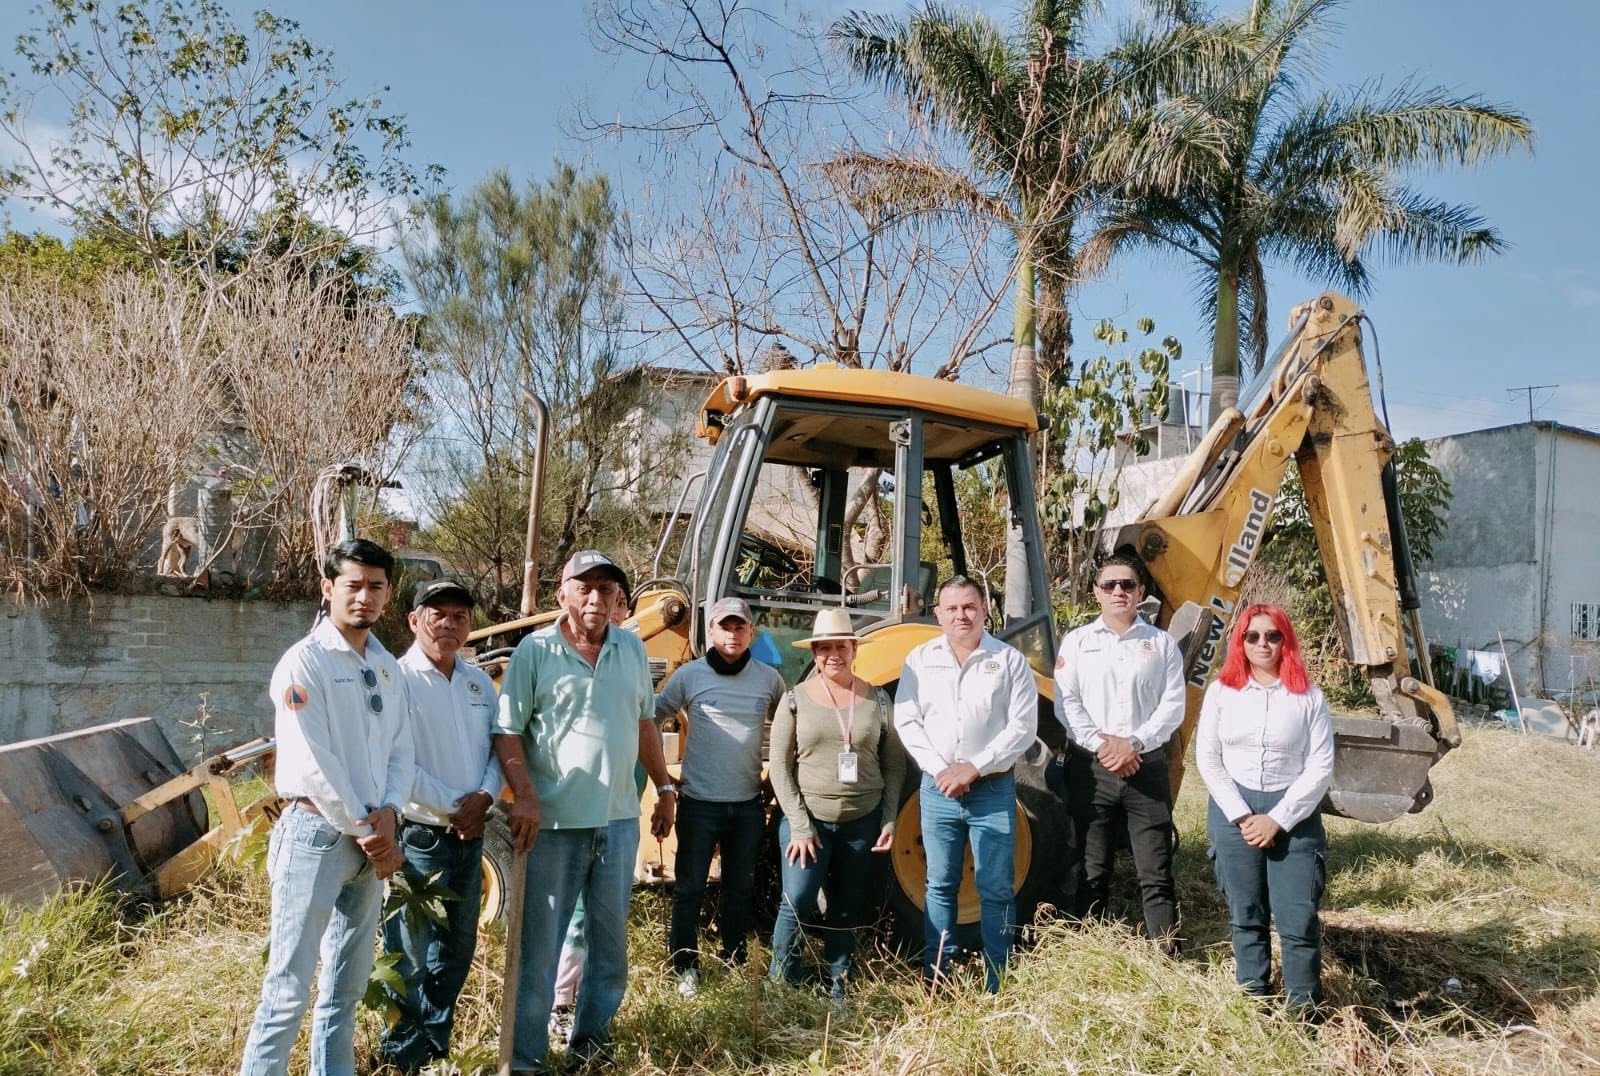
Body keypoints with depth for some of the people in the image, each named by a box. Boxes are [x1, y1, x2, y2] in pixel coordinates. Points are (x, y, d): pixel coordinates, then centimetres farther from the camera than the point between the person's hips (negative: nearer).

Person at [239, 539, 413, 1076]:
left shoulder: (389, 668, 10)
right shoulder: (304, 661, -11)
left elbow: (401, 749, 9)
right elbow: (311, 762, -16)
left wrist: (388, 814, -8)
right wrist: (362, 828, -12)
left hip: (371, 837, 7)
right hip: (317, 831, -7)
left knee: (348, 984, 15)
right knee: (289, 985, -4)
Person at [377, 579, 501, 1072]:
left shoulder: (479, 681, 9)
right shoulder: (396, 678, -12)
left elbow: (497, 745, 11)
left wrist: (485, 796, -7)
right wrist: (452, 806, -16)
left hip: (470, 836, 7)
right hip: (417, 835, -6)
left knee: (457, 949, 16)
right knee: (413, 954, 3)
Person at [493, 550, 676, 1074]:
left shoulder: (632, 649, 7)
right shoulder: (534, 651, -7)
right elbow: (506, 731, -9)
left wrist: (664, 787, 15)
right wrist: (524, 797, -19)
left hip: (618, 819, 5)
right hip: (554, 822, -5)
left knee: (611, 938, 15)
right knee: (538, 944, 3)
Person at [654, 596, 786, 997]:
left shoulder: (769, 678, 1)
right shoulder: (689, 674, -7)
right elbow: (652, 715, 1)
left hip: (748, 805, 3)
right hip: (699, 802, -2)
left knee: (740, 888, 15)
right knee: (689, 888, 4)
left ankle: (735, 963, 29)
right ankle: (685, 968, 17)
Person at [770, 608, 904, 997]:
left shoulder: (877, 699, 1)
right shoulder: (796, 699, -4)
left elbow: (894, 765, 6)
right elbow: (780, 767, -5)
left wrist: (890, 820, 0)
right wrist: (800, 825, -11)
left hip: (862, 821, 2)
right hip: (807, 819, -2)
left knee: (847, 907, 12)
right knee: (797, 902, -10)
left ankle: (838, 983, 26)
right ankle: (782, 981, 10)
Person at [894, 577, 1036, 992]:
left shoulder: (1009, 660, -2)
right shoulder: (920, 659, 4)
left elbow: (1023, 728, -7)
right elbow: (907, 722, 1)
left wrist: (974, 768, -14)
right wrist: (940, 769, -11)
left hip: (993, 790, -2)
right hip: (937, 789, 2)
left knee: (995, 890, 3)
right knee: (940, 886, 10)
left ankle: (996, 985, 12)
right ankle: (936, 979, 19)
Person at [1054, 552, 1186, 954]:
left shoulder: (1162, 643, 7)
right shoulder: (1076, 641, 7)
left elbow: (1173, 705, -1)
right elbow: (1066, 703, -2)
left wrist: (1134, 744, -14)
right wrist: (1101, 744, -13)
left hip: (1147, 766, 0)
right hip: (1090, 767, 0)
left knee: (1156, 874, 3)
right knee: (1092, 871, 8)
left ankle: (1168, 958, 9)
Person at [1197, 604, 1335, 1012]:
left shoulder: (1309, 696, -2)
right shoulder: (1222, 690, 2)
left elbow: (1321, 767, -4)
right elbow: (1207, 758, 1)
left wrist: (1277, 819, -10)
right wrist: (1241, 816, -7)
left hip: (1293, 815, -2)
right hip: (1233, 813, 2)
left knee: (1299, 920, -3)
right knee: (1245, 917, 10)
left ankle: (1304, 1011, 11)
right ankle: (1253, 1004, 22)